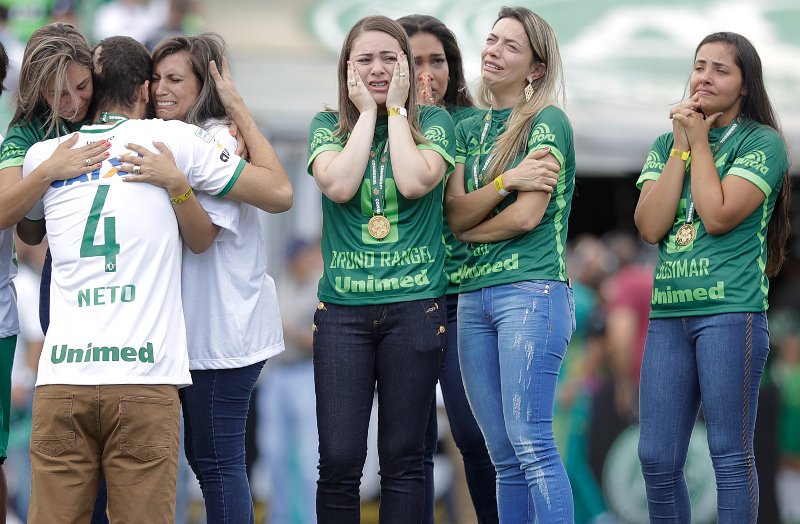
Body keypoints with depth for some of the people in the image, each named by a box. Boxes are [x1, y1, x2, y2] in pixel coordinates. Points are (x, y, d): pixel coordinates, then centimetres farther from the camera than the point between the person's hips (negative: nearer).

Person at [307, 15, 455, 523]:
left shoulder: (433, 121, 6)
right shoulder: (328, 125, 9)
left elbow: (414, 182, -13)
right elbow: (338, 185, -11)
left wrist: (396, 109, -4)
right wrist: (368, 113, -3)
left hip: (414, 306, -1)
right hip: (343, 307, 1)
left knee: (403, 457, 2)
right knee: (339, 460, -4)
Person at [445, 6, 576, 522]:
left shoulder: (548, 121, -2)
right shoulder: (469, 130, 17)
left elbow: (527, 215, -10)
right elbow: (454, 213, 4)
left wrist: (467, 229, 4)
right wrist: (507, 181, -11)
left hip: (532, 289, -7)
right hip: (474, 295, 7)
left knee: (530, 443, -14)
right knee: (504, 457, 5)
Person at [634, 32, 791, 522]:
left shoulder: (763, 143, -1)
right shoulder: (667, 144, 15)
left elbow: (718, 216, -13)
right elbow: (650, 226, 1)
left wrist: (699, 142, -4)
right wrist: (680, 146, -1)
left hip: (730, 312, -5)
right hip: (668, 313, 5)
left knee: (730, 455, -3)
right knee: (657, 459, 4)